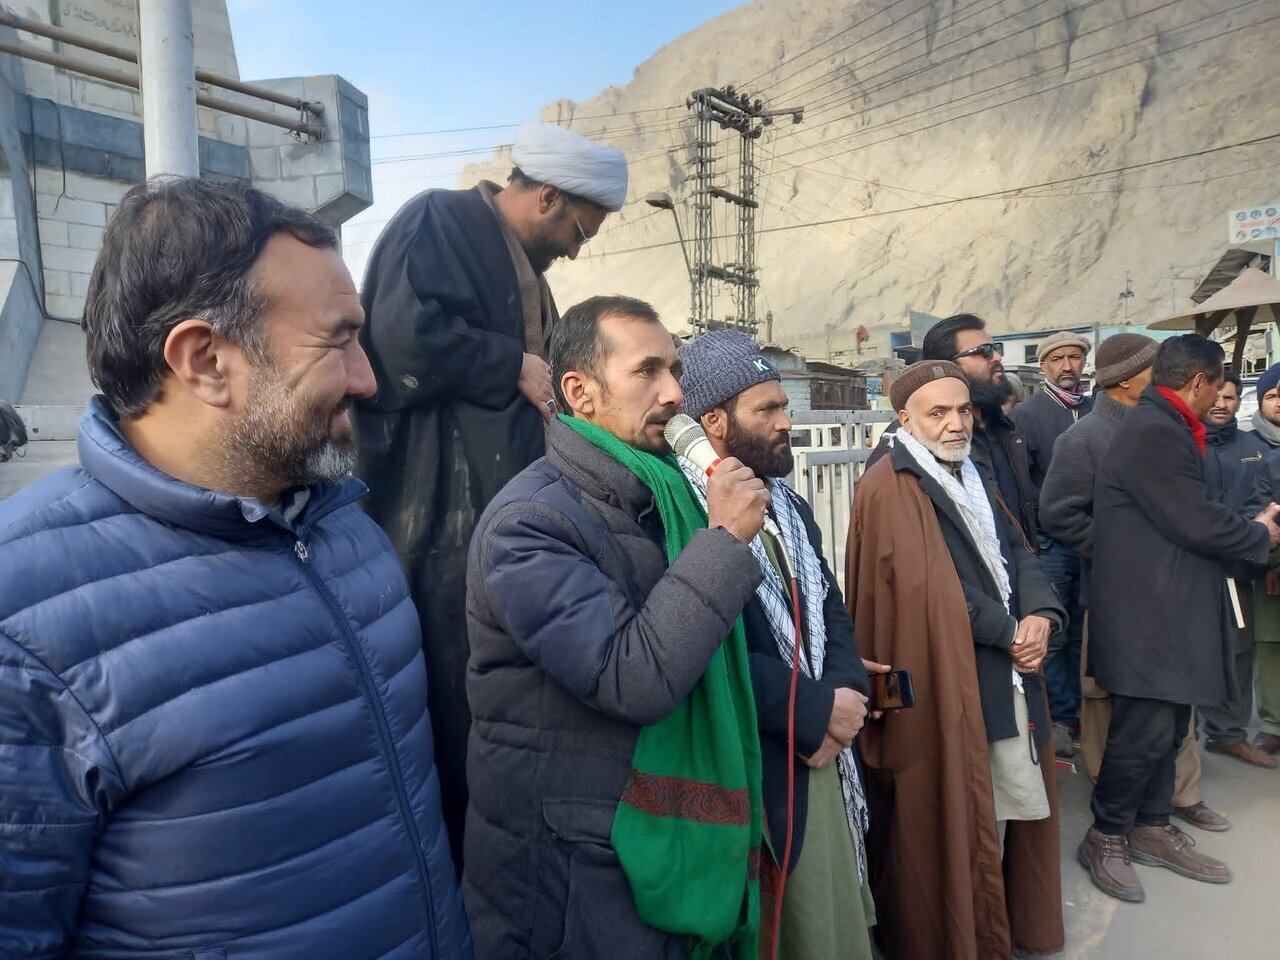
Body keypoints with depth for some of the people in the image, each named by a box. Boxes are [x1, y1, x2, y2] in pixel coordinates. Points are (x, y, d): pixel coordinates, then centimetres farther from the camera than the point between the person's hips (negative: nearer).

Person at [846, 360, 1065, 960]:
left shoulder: (973, 478, 15)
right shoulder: (889, 489, -14)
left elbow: (1018, 551, 10)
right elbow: (930, 590, -21)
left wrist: (1039, 616, -9)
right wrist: (1008, 632, -11)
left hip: (1009, 674, 8)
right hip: (946, 682, -8)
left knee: (1012, 805, 18)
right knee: (957, 819, 5)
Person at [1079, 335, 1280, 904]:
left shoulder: (1161, 429, 15)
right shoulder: (1153, 432, -18)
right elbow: (1197, 524, -18)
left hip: (1169, 610, 10)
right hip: (1145, 615, -10)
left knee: (1167, 727, 16)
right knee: (1146, 731, -2)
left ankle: (1152, 827, 30)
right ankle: (1105, 838, 14)